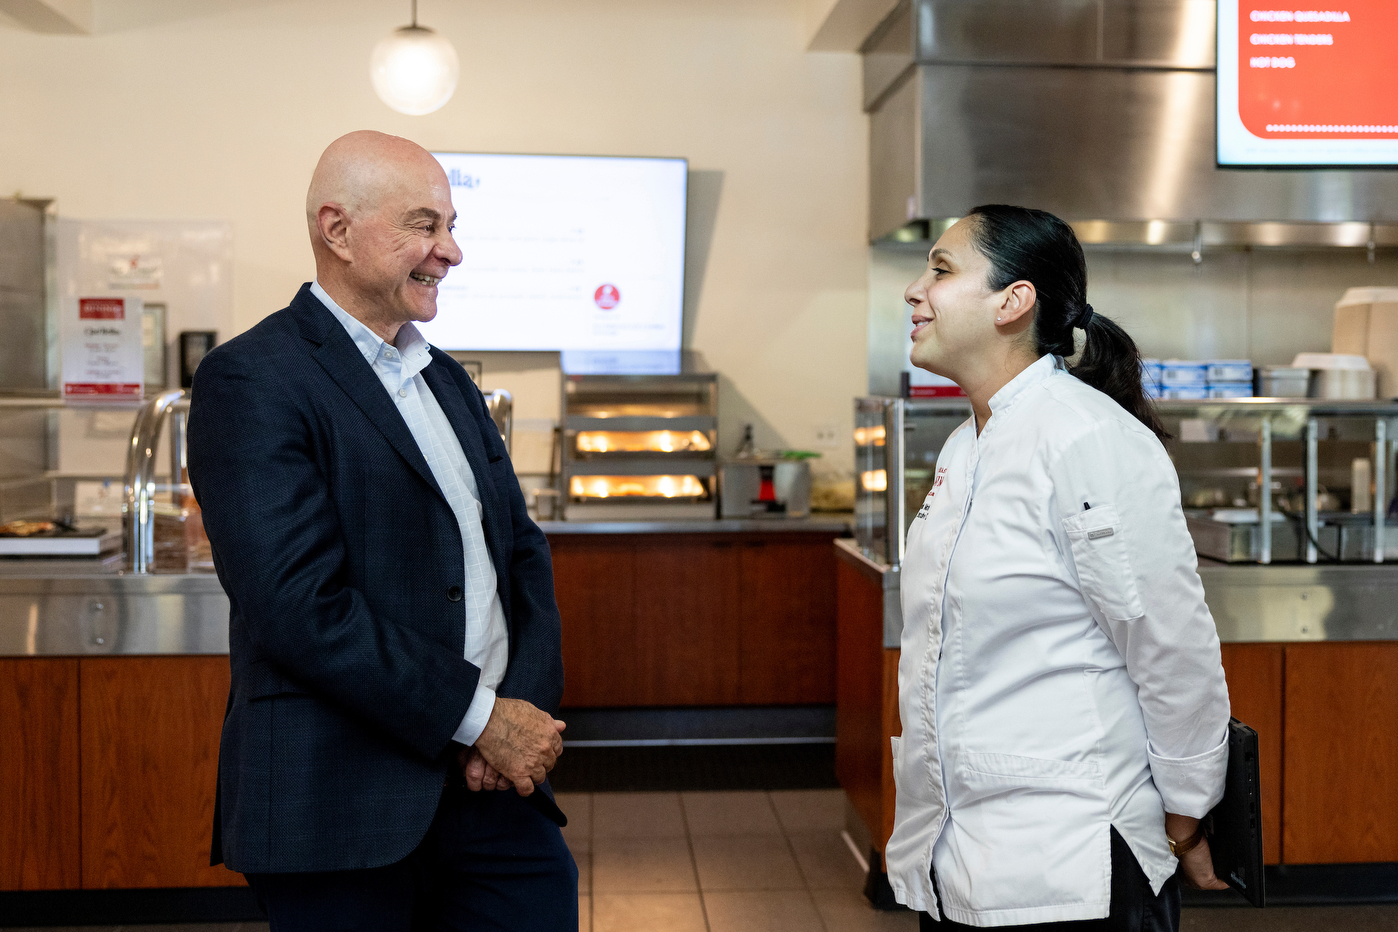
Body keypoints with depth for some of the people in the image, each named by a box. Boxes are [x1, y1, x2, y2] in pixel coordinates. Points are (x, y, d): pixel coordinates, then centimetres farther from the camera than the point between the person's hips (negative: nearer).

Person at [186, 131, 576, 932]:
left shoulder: (446, 379, 16)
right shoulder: (252, 382, -9)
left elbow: (522, 550, 14)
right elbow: (298, 604, -18)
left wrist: (527, 708, -3)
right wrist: (479, 716, -15)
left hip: (485, 777, 6)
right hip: (344, 801, -6)